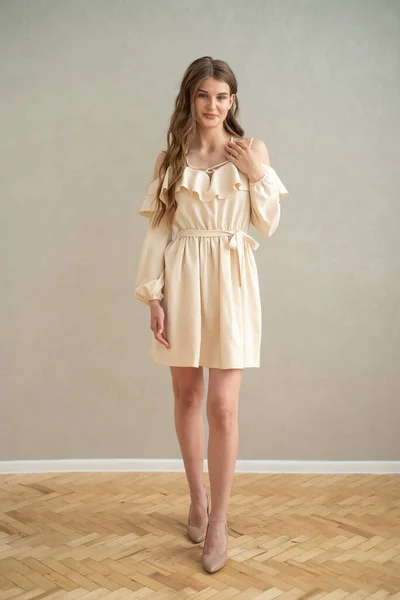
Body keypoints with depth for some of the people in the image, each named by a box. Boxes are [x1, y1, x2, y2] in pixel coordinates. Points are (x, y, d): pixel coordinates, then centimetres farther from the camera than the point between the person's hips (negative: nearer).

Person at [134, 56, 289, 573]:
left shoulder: (252, 152, 4)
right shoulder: (171, 157, 6)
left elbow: (267, 225, 6)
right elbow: (158, 230, 3)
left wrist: (259, 175, -7)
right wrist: (153, 296, -4)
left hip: (231, 283, -2)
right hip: (183, 281, 2)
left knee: (223, 407, -4)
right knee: (186, 396, 11)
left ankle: (218, 522, 11)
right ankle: (197, 497, 32)